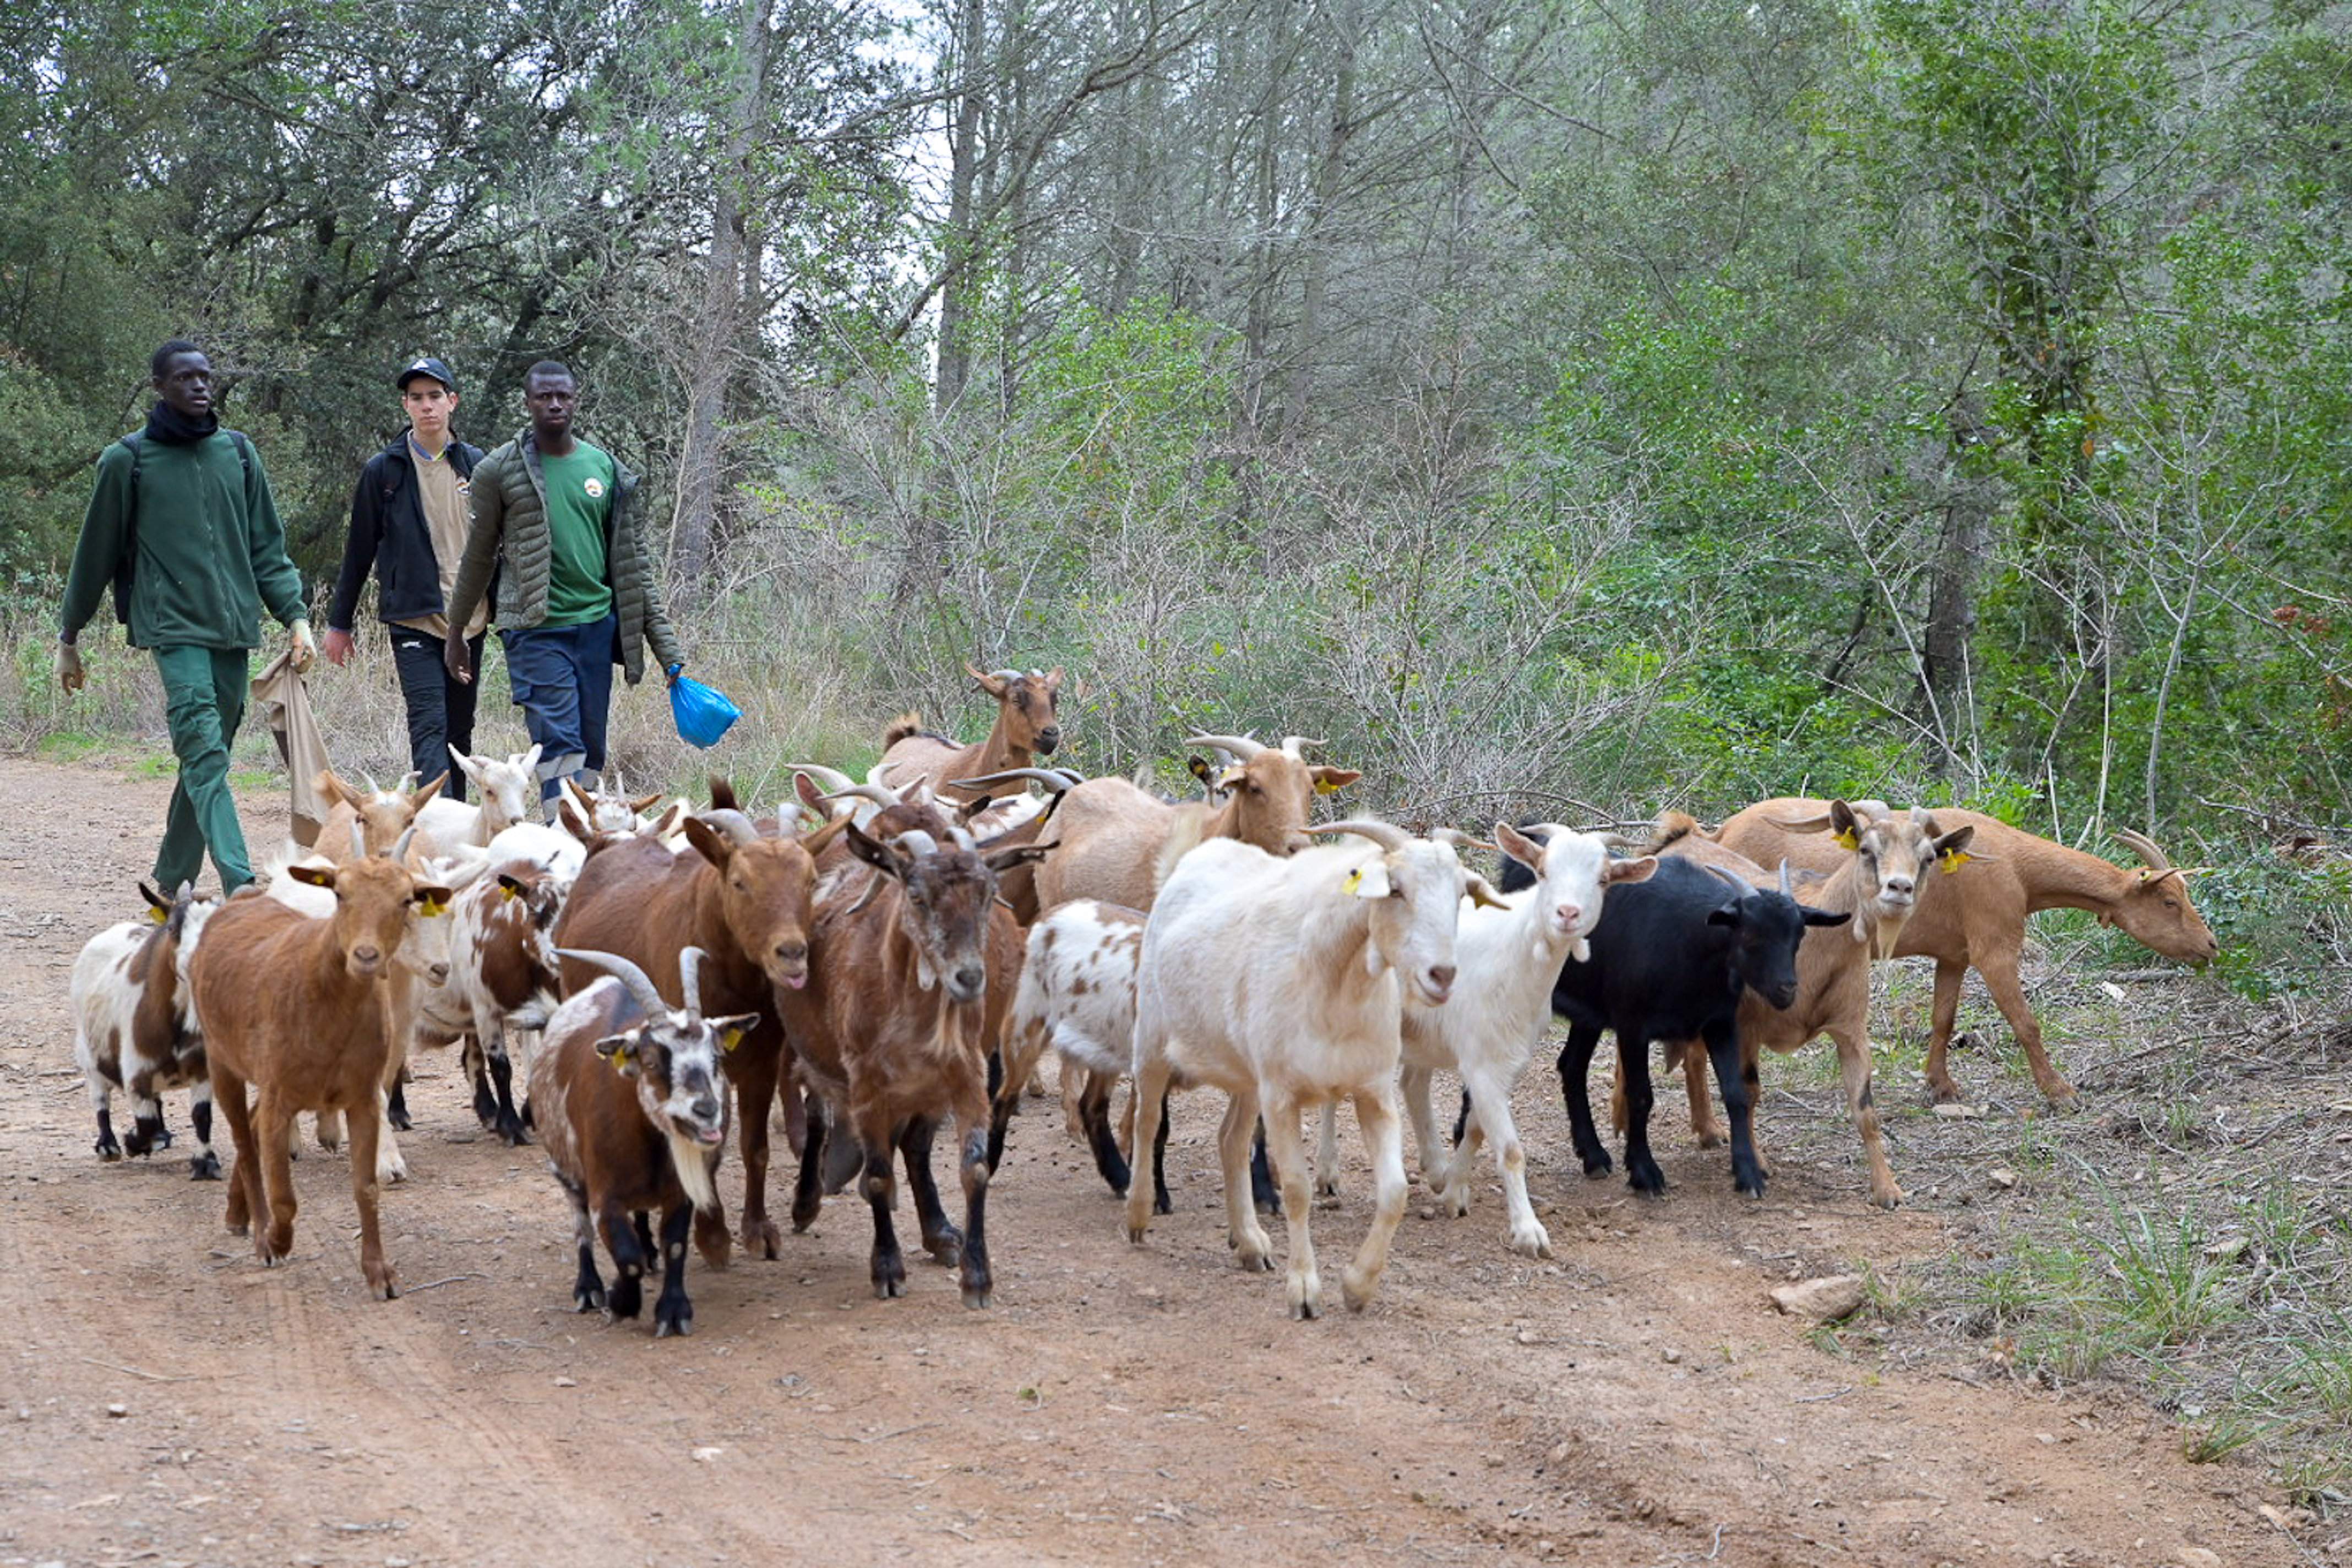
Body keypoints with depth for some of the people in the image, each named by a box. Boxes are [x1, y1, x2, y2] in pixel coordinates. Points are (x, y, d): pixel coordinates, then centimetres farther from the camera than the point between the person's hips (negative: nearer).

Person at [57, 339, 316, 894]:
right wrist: (69, 638, 14)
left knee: (208, 759, 7)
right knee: (204, 755, -17)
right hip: (174, 627, -5)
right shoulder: (128, 460, 2)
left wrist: (296, 618, 5)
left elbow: (268, 548, 16)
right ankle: (241, 890, -28)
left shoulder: (238, 453, 13)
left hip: (234, 629, 5)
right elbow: (96, 553, 10)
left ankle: (173, 881, 19)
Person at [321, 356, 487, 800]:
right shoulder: (384, 471, 2)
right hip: (414, 620, -3)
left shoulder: (476, 465, 8)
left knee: (459, 731, 10)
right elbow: (360, 550, 7)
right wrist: (339, 622, 9)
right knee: (430, 729, -14)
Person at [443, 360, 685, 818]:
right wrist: (455, 634, 11)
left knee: (591, 749, 5)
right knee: (559, 742, -14)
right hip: (535, 630, -4)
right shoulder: (500, 471, 1)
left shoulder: (607, 469, 10)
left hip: (596, 624, 4)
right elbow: (478, 558, 9)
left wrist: (666, 647, 8)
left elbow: (634, 561, 12)